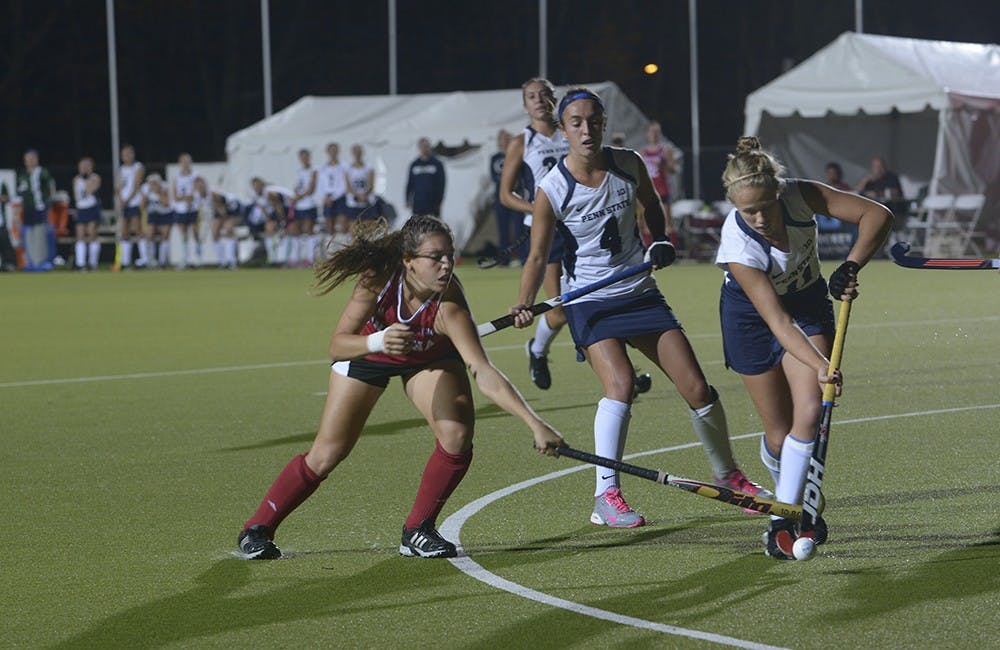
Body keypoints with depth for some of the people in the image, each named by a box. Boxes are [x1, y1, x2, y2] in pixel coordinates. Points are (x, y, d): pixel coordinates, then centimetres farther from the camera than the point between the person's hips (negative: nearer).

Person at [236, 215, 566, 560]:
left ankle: (417, 531, 0)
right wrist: (378, 341, -56)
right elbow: (336, 346, -36)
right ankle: (257, 529, 18)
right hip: (367, 351, 0)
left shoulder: (448, 306, -40)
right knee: (326, 455, -1)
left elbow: (485, 375, -46)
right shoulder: (378, 279, -37)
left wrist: (536, 424, -57)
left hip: (429, 360, 0)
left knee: (457, 437, -21)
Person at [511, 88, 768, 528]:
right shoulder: (552, 191, -15)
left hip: (641, 293, 4)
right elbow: (538, 256, -14)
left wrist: (660, 243, 0)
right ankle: (606, 497, -23)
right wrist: (524, 304, -29)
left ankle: (728, 476, 25)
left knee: (697, 388, 2)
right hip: (590, 301, -4)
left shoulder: (629, 165, -4)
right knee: (620, 384, -28)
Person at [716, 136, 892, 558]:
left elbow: (877, 215, -20)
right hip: (750, 314, -2)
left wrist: (850, 267, -29)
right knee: (780, 432, -1)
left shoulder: (801, 196, -26)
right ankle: (791, 498, 32)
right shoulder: (738, 246, -33)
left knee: (810, 412, -18)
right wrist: (820, 366, -46)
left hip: (809, 303, 2)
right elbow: (778, 321, -36)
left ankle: (783, 520, -14)